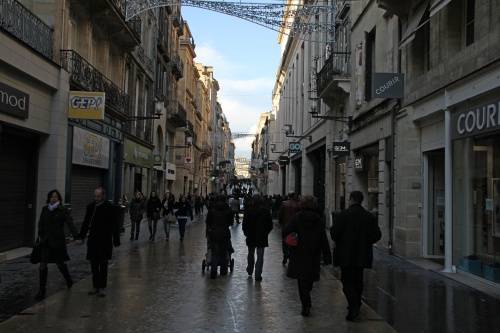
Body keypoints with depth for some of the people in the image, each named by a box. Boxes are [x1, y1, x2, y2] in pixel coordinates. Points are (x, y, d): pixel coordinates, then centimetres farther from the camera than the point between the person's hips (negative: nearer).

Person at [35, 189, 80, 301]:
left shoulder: (63, 210, -9)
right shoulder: (45, 209, 4)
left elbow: (70, 224, -18)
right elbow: (41, 224, 11)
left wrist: (76, 237, -30)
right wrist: (41, 237, 2)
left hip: (58, 241, -3)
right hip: (46, 242, 3)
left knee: (60, 264, 12)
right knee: (43, 265, -3)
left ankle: (69, 281, 39)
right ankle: (42, 291, 6)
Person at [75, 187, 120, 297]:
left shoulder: (109, 207, -8)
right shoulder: (90, 207, 7)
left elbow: (114, 225, -7)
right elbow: (86, 223, 14)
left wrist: (116, 241, -9)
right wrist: (81, 238, 10)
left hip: (105, 240, -5)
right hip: (93, 240, 5)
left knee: (103, 264, 1)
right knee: (94, 264, 10)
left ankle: (102, 287, 11)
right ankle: (96, 286, 21)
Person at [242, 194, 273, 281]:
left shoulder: (248, 211, -9)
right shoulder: (266, 211, -5)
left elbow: (244, 225, -6)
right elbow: (270, 225, 1)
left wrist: (247, 233, 10)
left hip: (251, 237, 0)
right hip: (262, 238, 0)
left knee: (251, 254, 19)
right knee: (260, 256, 2)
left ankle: (250, 271, 33)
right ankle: (258, 275, 0)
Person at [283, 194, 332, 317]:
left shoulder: (297, 217, -10)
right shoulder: (319, 220, -1)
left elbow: (286, 232, -20)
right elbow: (324, 241, -1)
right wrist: (327, 257, 2)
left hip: (299, 255, -3)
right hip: (314, 256, 3)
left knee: (302, 280, 2)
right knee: (309, 279, 19)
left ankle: (306, 305, -5)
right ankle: (306, 303, 33)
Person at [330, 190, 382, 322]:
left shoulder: (343, 214, -10)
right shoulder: (370, 216, 3)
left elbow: (334, 232, -15)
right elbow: (377, 235, 2)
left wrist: (339, 242, 5)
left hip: (346, 254, -4)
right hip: (362, 255, 5)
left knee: (347, 281, 0)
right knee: (358, 281, 17)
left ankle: (353, 308, -16)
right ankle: (355, 307, 26)